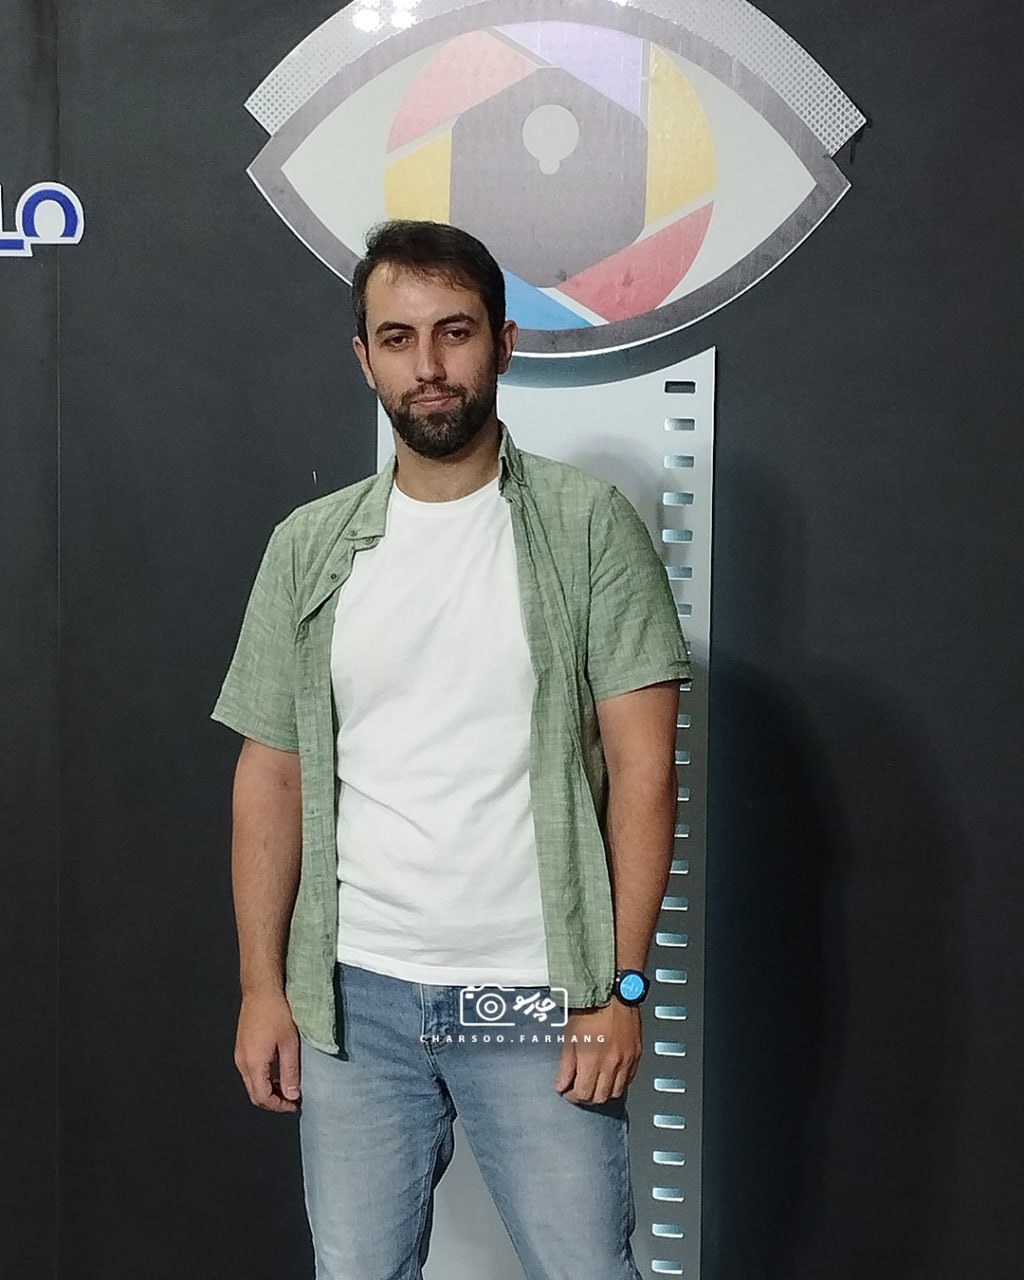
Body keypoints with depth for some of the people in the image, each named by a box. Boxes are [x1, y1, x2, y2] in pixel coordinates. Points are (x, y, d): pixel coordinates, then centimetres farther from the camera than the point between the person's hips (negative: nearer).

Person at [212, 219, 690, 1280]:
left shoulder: (589, 526, -4)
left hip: (539, 994, -2)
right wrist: (261, 984, 3)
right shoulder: (308, 547, 5)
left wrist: (621, 984, -10)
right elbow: (271, 775, 7)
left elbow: (642, 764, -6)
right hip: (354, 993, 3)